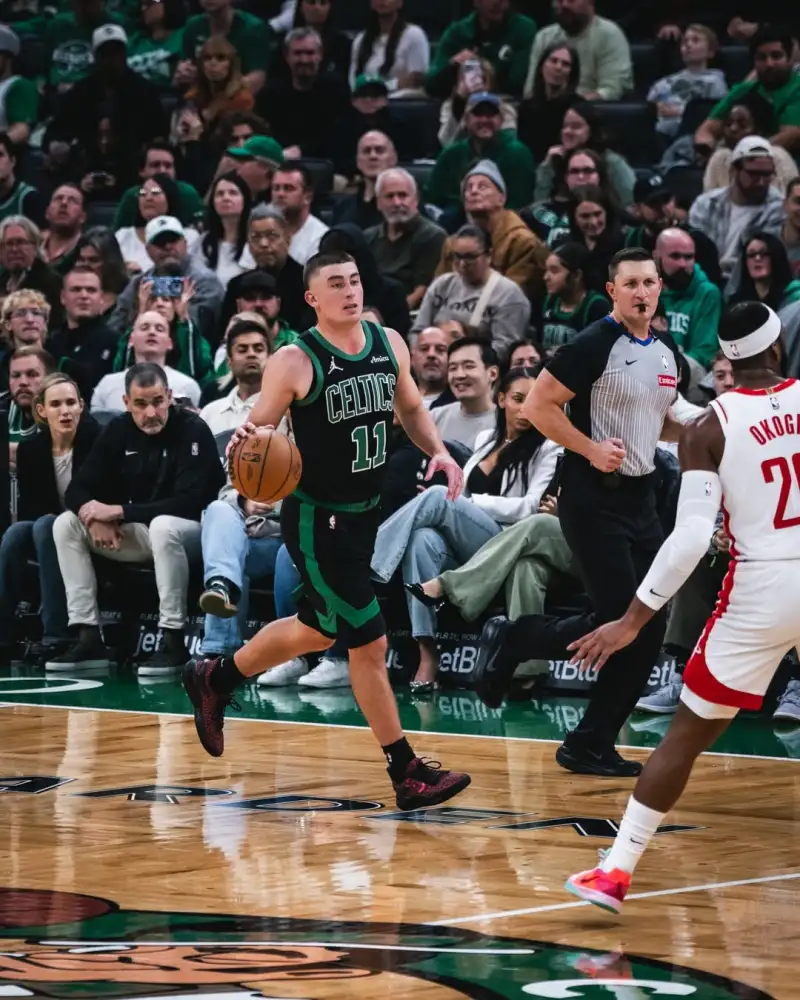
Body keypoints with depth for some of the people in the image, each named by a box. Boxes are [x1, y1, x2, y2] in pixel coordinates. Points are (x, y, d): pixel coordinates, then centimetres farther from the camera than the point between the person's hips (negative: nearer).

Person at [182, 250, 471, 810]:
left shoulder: (389, 344, 1)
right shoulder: (294, 363, -17)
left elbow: (411, 409, 16)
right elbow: (259, 429, -9)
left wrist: (438, 451, -2)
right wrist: (247, 445, -33)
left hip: (364, 512, 8)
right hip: (317, 520, -8)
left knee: (317, 631, 23)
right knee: (370, 642, -7)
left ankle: (214, 680, 45)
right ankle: (407, 774, 2)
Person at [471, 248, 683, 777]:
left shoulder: (668, 352, 12)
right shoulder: (595, 345, -12)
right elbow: (538, 404, -13)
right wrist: (590, 448, -21)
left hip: (641, 497, 8)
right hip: (594, 499, -8)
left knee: (650, 631, 3)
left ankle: (592, 745, 10)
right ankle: (512, 639, 8)